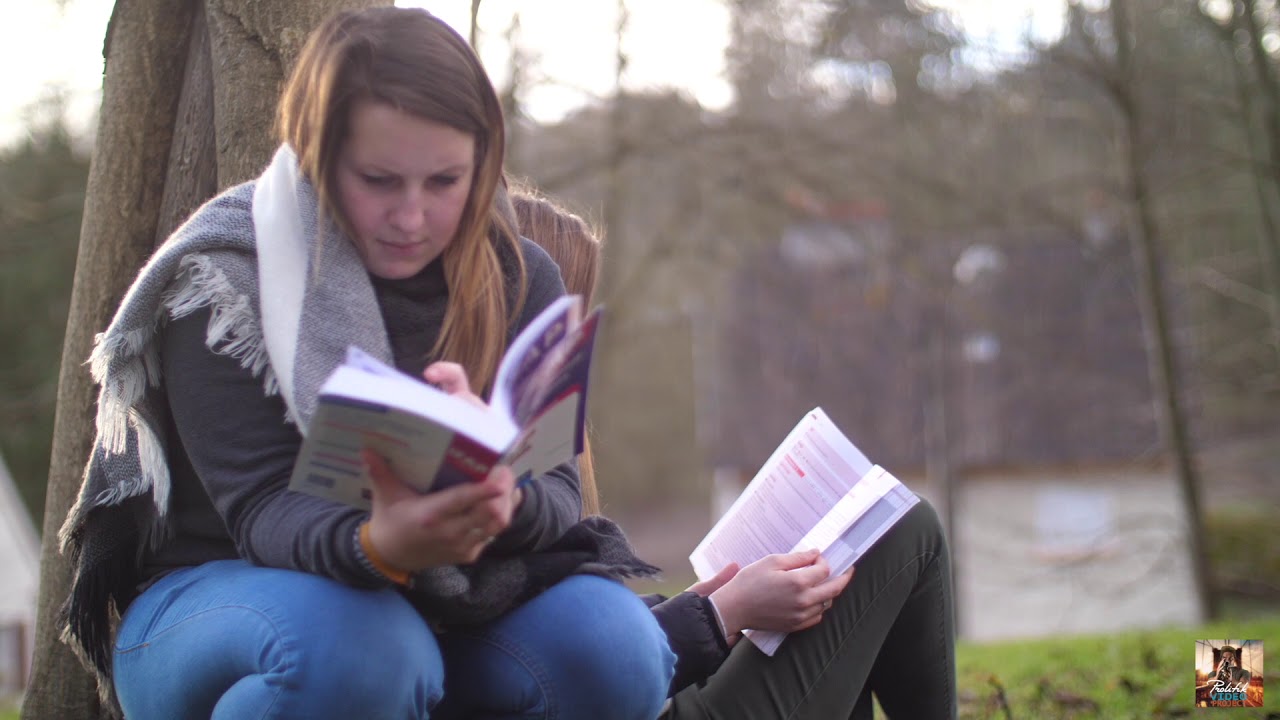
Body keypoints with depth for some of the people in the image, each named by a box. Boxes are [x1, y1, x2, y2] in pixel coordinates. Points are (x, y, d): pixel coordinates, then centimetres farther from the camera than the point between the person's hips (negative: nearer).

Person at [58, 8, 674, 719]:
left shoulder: (519, 279, -1)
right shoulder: (225, 275, -12)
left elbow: (558, 490, -10)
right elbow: (261, 508, -21)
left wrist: (499, 500, -37)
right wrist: (377, 545, -46)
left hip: (443, 605, 3)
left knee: (612, 646, -26)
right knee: (350, 649, -38)